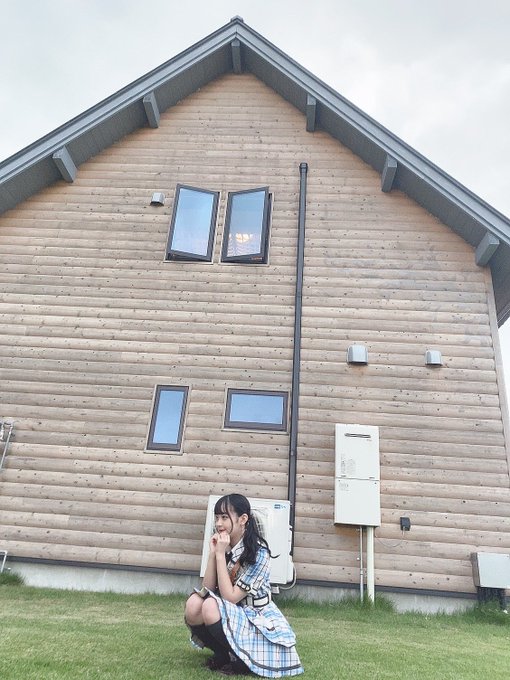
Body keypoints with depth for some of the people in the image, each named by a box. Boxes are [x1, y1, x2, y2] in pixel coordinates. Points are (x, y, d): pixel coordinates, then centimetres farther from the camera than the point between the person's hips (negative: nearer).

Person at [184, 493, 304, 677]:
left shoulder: (258, 552, -23)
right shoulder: (223, 546, -3)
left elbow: (230, 598, -24)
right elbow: (207, 590, -7)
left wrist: (220, 555, -27)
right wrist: (213, 553, -18)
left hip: (256, 621, -6)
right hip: (230, 617, 6)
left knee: (211, 608, -29)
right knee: (193, 604, -19)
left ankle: (241, 660, -8)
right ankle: (224, 655, 2)